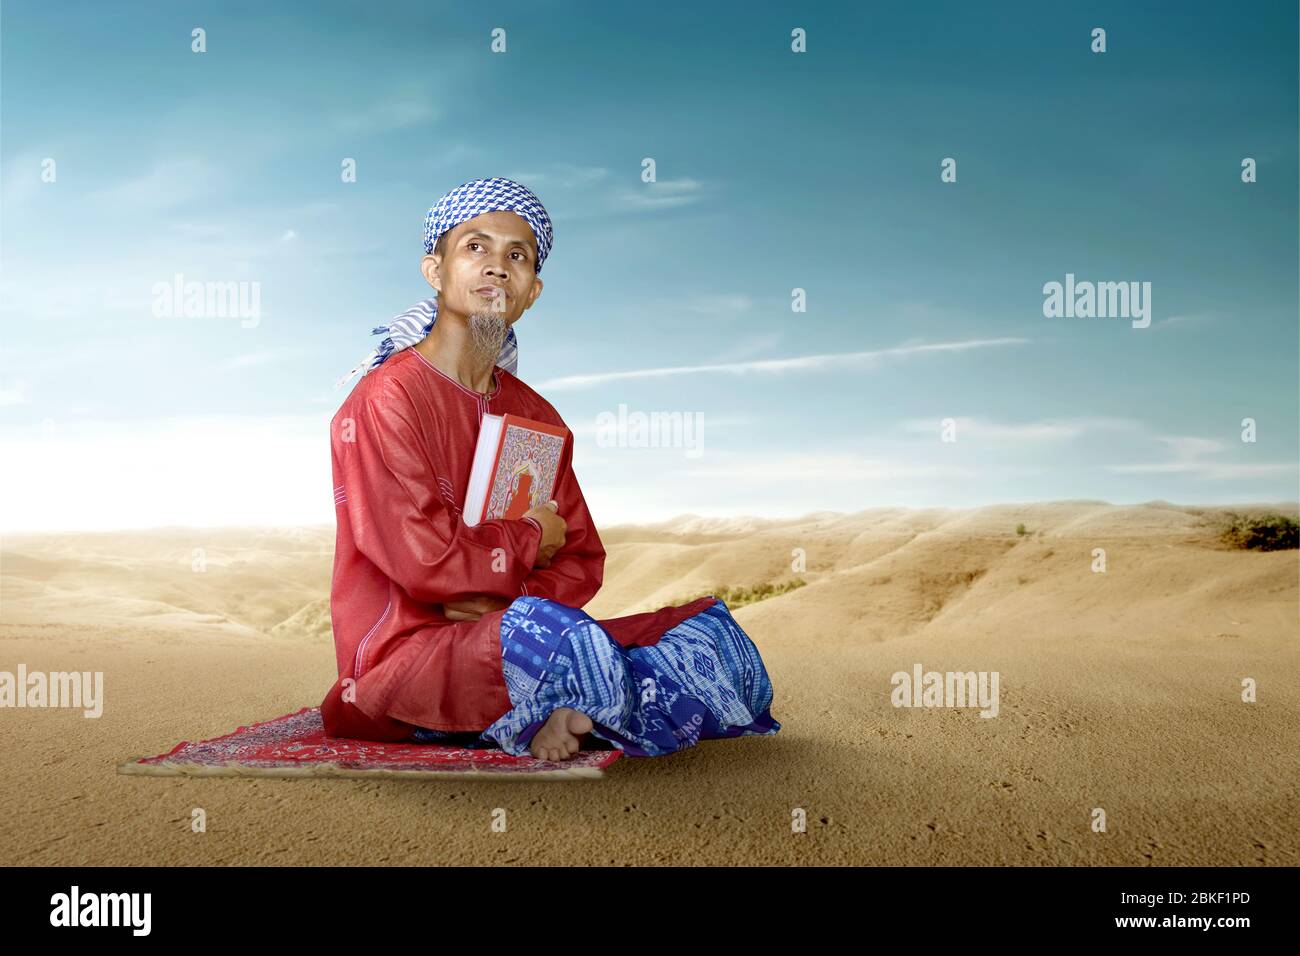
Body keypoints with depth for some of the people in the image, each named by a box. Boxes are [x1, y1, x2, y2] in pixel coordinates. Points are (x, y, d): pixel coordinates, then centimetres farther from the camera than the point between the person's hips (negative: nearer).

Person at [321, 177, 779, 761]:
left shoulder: (536, 418, 12)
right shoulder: (387, 399, -9)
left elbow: (580, 558, 10)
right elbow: (421, 556, -19)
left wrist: (512, 601, -12)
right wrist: (529, 536, -4)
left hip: (501, 632, 7)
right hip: (407, 654, -7)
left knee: (712, 629, -4)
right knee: (554, 634, -39)